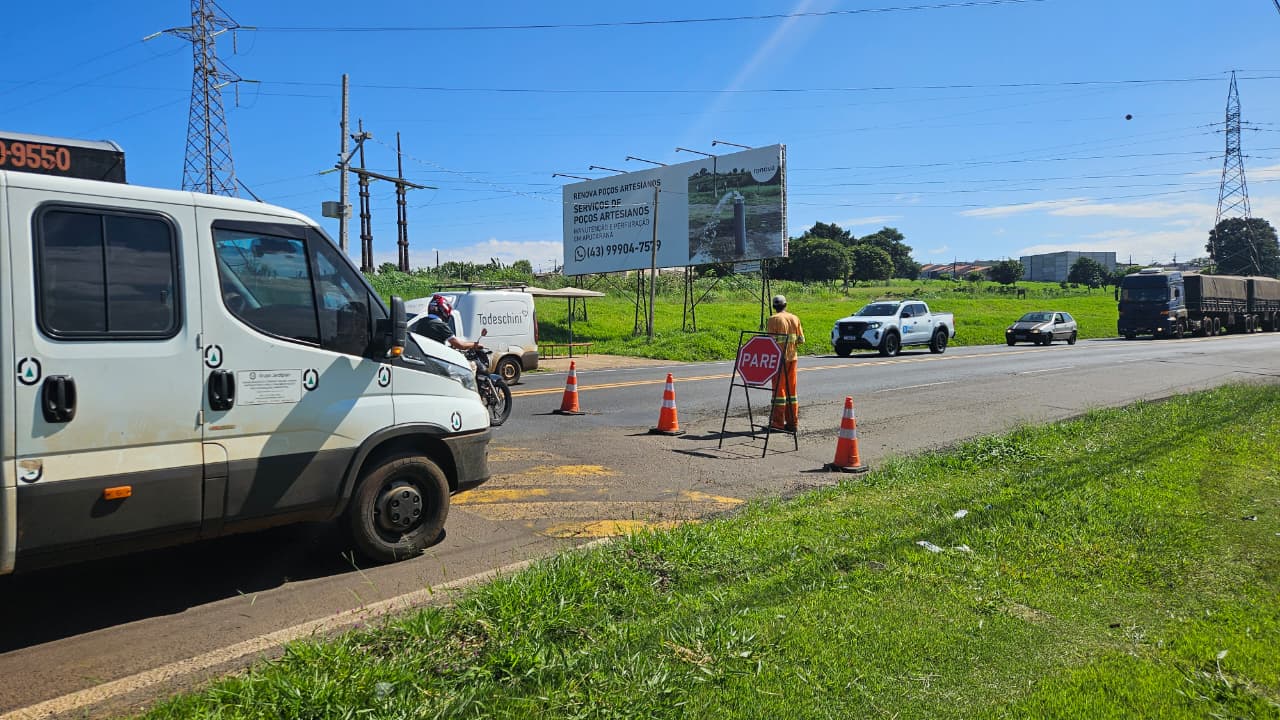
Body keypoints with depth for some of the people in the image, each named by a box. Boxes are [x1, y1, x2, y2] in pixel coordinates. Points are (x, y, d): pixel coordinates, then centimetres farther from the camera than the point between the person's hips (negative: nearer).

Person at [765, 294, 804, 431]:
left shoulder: (773, 319, -9)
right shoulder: (795, 318, 6)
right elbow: (801, 339, 6)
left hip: (779, 358, -5)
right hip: (792, 357, 5)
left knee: (779, 389, 0)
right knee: (791, 390, 11)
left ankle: (778, 423, 1)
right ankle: (792, 422, 13)